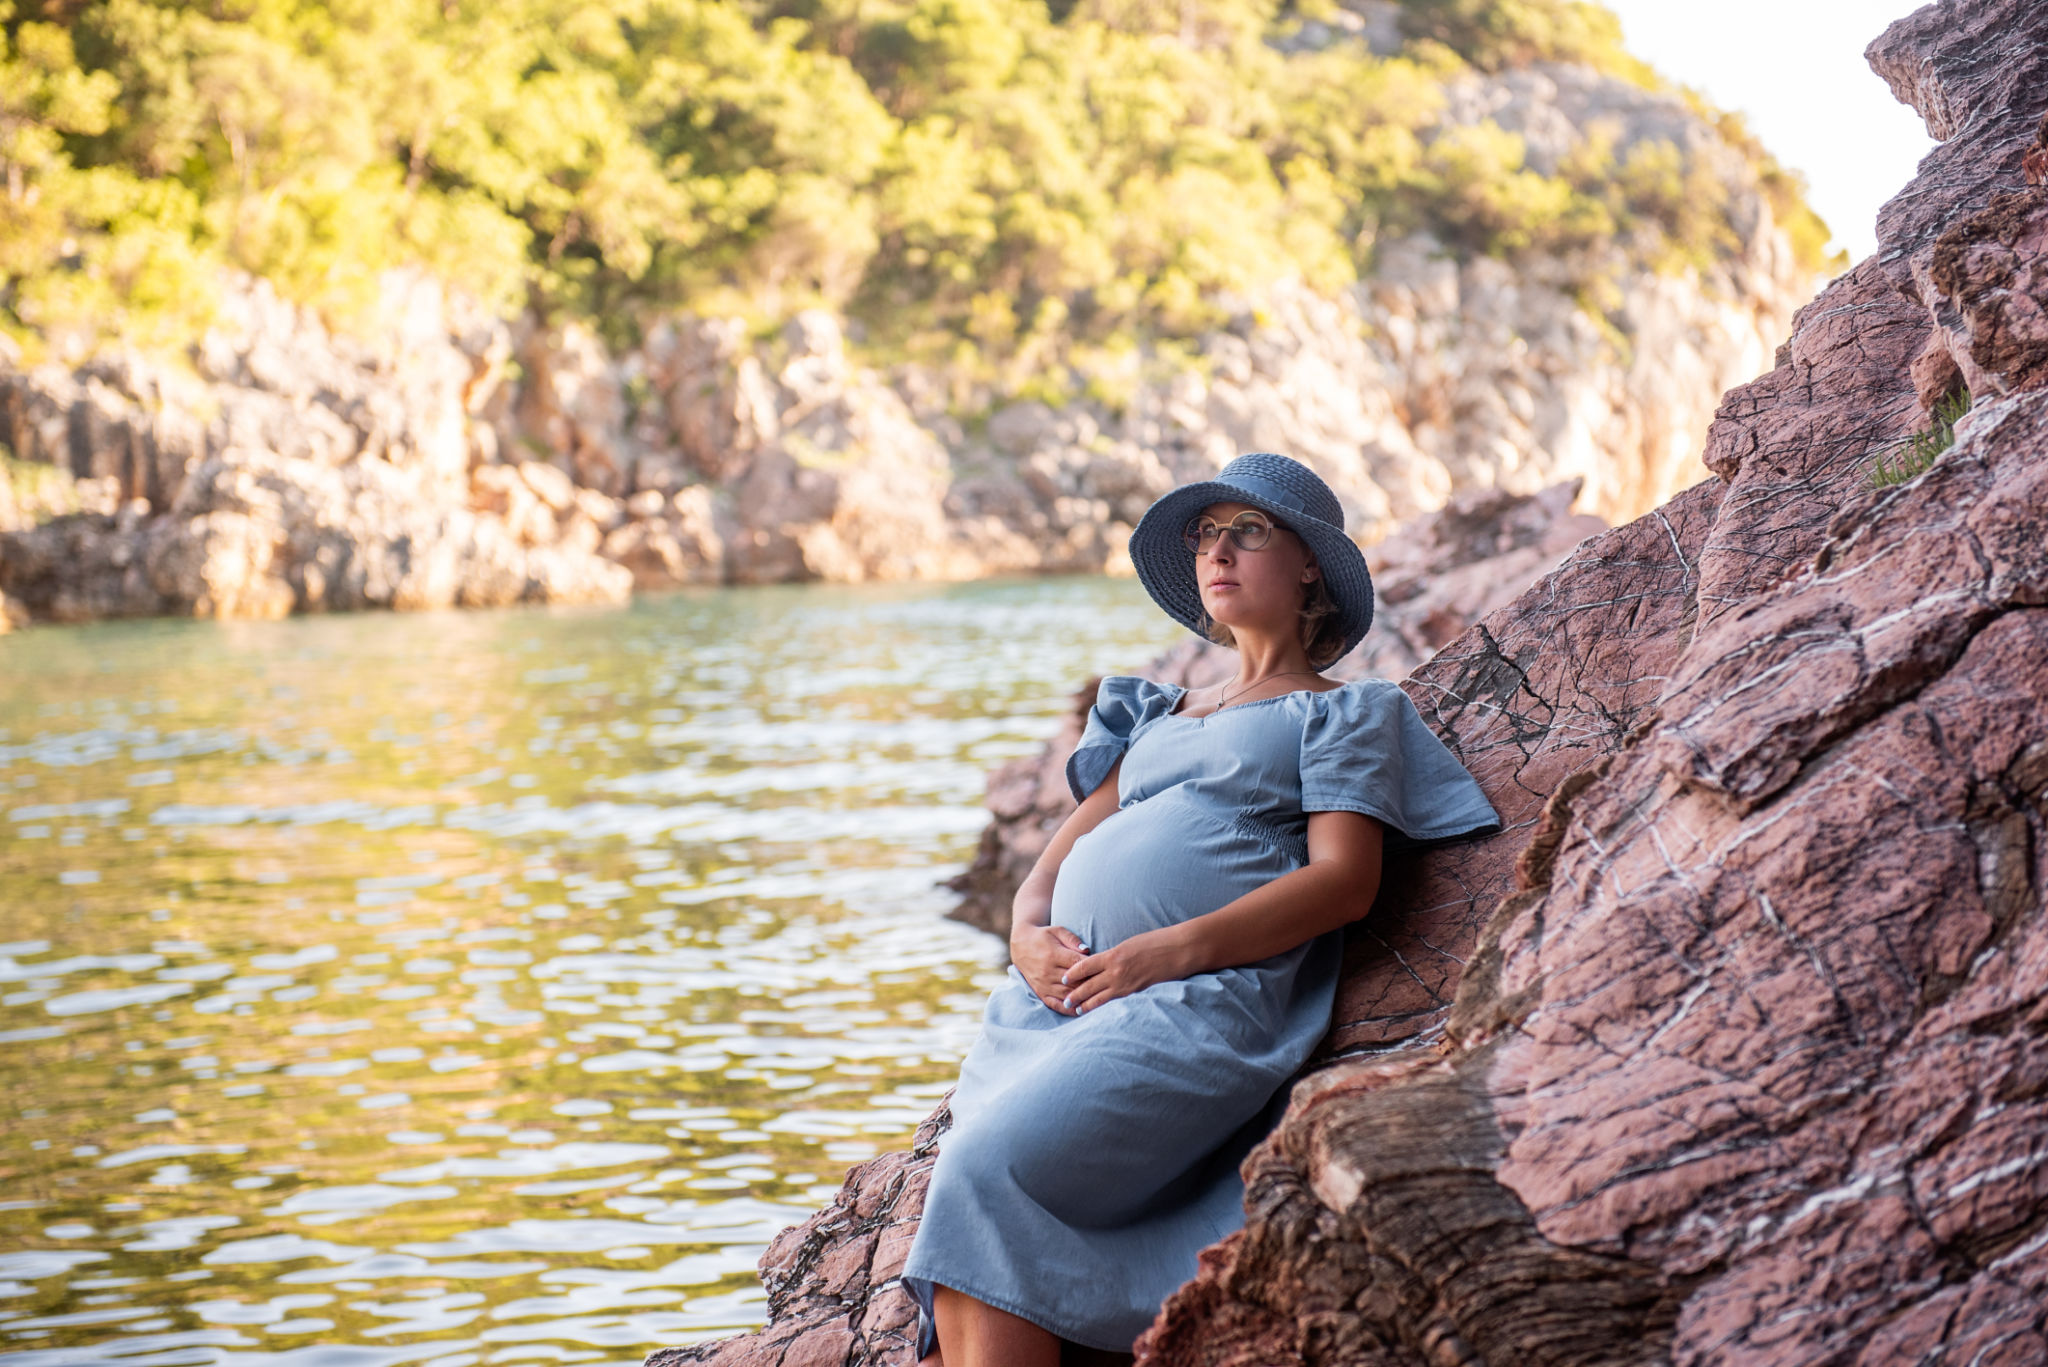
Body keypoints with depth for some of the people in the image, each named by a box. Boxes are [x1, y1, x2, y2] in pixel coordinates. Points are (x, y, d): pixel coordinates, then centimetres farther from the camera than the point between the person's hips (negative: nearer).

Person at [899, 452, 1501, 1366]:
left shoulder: (1344, 712, 14)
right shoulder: (1158, 715, 32)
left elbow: (1343, 879, -1)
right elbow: (1064, 851, 25)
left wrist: (1176, 948, -13)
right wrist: (1029, 932, 1)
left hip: (1203, 1000, -6)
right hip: (1056, 997, 6)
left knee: (991, 1170, -28)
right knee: (957, 1280, -17)